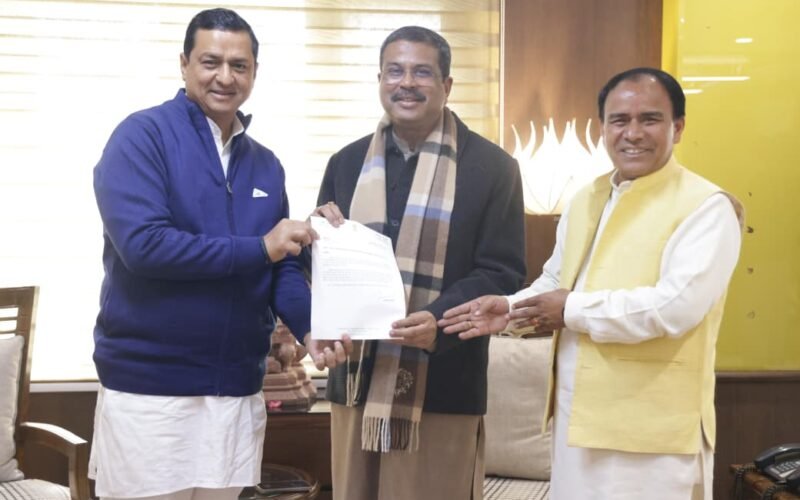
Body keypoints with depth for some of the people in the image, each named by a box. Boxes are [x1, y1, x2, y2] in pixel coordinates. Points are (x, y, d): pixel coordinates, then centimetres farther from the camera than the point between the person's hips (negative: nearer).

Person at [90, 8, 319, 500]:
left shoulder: (265, 164, 10)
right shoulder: (144, 135, -8)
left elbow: (283, 268, 11)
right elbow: (142, 243, -20)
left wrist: (315, 328, -9)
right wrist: (258, 248, -17)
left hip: (239, 388, 5)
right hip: (149, 388, -5)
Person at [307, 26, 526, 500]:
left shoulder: (491, 166, -1)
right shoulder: (347, 163, 13)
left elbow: (503, 274, -6)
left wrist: (438, 320, -22)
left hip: (442, 388, -4)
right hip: (356, 381, 4)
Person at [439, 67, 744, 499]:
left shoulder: (706, 207, -12)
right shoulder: (585, 201, 13)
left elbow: (676, 305, -23)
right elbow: (556, 283, 21)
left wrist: (573, 311, -15)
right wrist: (511, 308, -1)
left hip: (652, 428, -7)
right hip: (577, 414, 7)